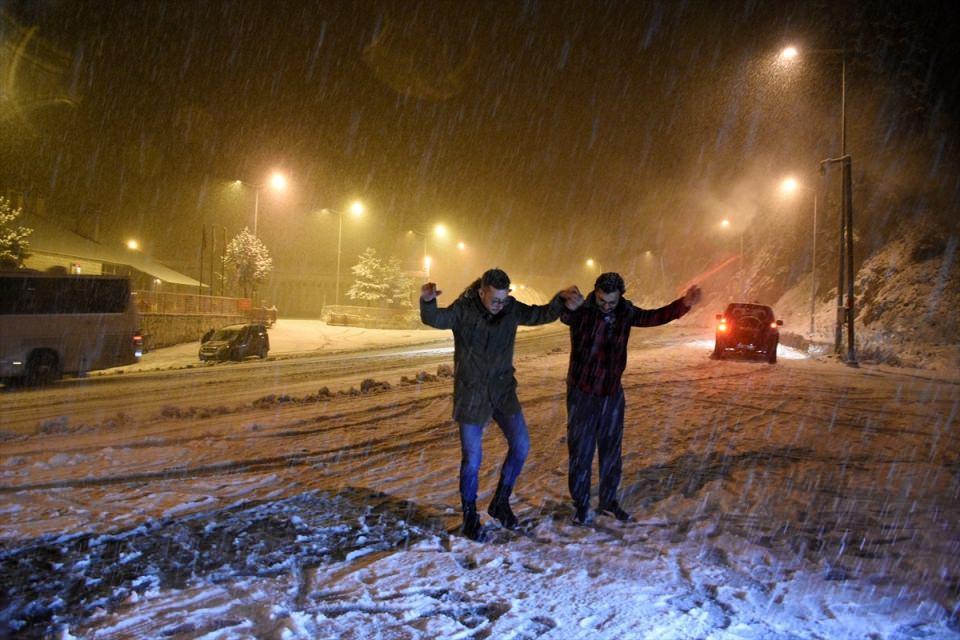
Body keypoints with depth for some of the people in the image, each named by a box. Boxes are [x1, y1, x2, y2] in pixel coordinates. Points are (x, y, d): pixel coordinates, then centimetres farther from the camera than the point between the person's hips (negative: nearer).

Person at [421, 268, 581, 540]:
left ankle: (500, 503, 22)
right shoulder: (463, 309, -16)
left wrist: (561, 298, -9)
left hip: (503, 390, 4)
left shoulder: (511, 308, -4)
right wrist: (427, 301, -54)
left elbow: (541, 315, 8)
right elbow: (436, 319, -32)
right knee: (472, 459, 1)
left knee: (521, 446, 2)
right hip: (471, 394, -4)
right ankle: (469, 515, 23)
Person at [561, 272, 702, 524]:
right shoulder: (581, 311, -19)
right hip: (582, 392, -5)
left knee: (611, 450, 14)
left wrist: (684, 304, -9)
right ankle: (581, 505, 19)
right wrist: (568, 304, -65)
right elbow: (563, 314, -40)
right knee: (581, 450, 2)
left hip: (612, 392, 5)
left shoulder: (625, 313, -1)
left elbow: (655, 316, 7)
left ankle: (609, 501, 29)